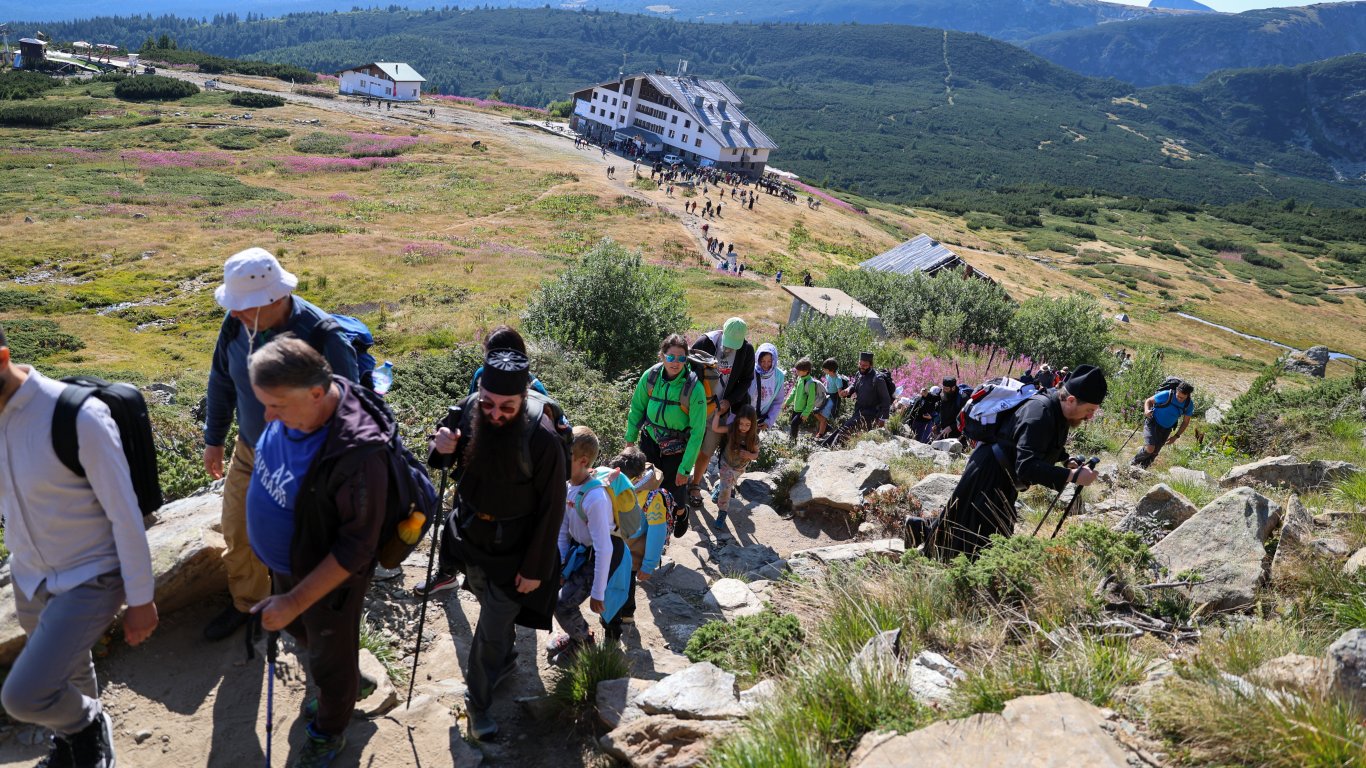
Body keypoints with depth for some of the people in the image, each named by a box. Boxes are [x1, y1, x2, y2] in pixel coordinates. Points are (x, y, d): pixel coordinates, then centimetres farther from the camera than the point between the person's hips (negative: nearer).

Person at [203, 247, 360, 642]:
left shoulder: (324, 338, -29)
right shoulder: (237, 323, -13)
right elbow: (221, 382, 6)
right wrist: (213, 439, 14)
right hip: (249, 451, 5)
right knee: (237, 534, 20)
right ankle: (246, 602, 46)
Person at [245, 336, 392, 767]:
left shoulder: (355, 455, -40)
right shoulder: (294, 407, -16)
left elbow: (357, 548, -29)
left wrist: (294, 601, -24)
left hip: (330, 574, -8)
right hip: (284, 563, 8)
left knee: (330, 656, 19)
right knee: (302, 632, 31)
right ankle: (340, 692, 61)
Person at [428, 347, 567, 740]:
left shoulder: (542, 439, -29)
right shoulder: (469, 411, -18)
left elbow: (551, 509, -18)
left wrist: (536, 567, -13)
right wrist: (442, 447, -22)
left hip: (513, 553, -5)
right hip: (471, 538, 5)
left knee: (492, 630, 8)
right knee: (493, 610, 28)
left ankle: (478, 700, 32)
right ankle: (505, 660, 56)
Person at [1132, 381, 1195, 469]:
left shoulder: (1189, 404, -11)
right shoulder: (1166, 395, -23)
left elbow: (1186, 422, 2)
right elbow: (1149, 401, -8)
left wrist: (1176, 436, -5)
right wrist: (1147, 410, -30)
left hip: (1166, 429, 4)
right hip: (1153, 423, -4)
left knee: (1154, 453, 6)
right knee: (1150, 449, -21)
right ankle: (1134, 463, 4)